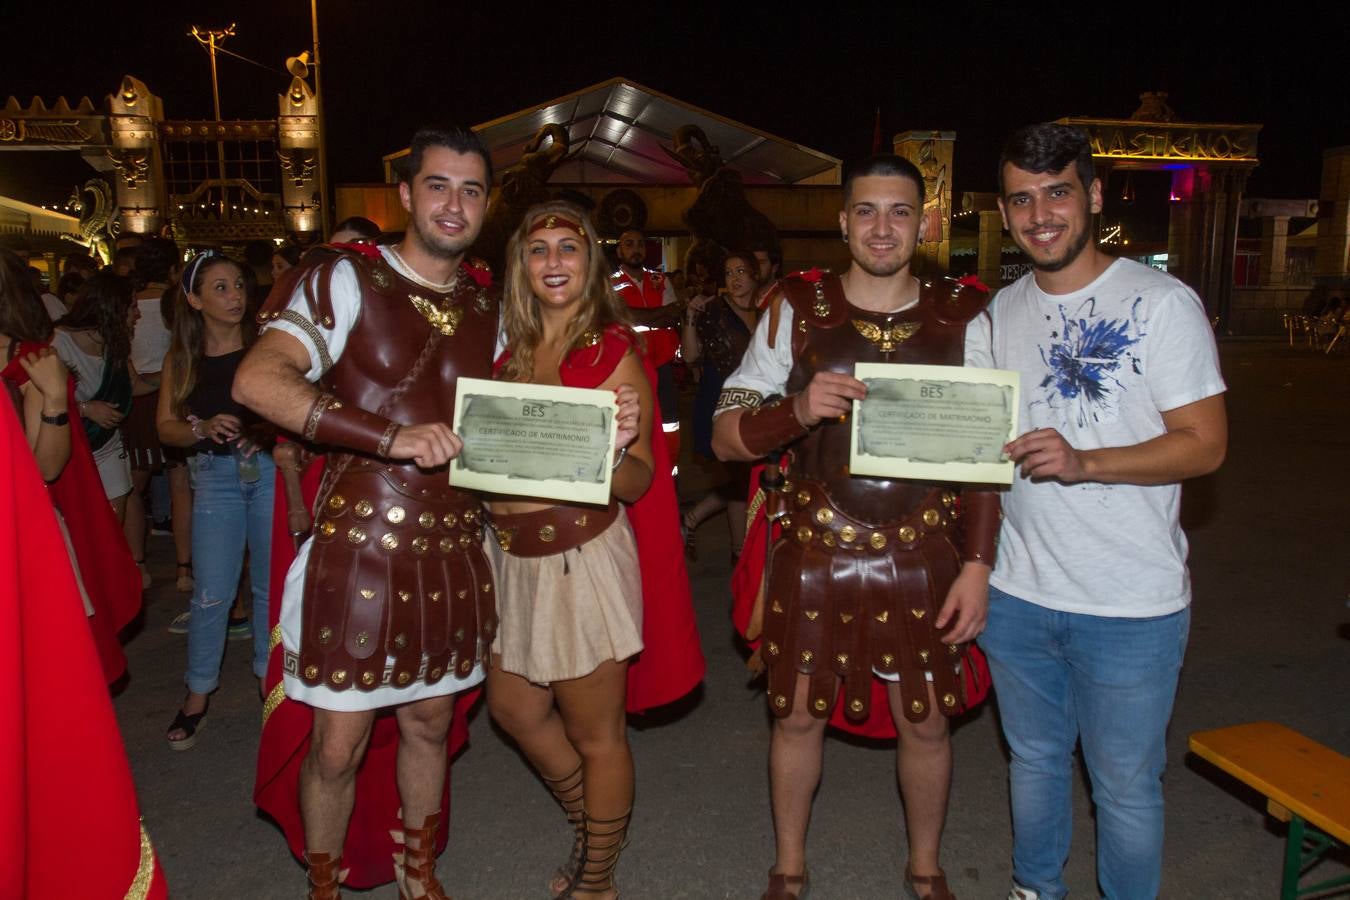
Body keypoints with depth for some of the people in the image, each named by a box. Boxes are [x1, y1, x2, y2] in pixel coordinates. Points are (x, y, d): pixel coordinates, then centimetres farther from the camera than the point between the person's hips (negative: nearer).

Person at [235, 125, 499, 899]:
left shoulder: (487, 307, 10)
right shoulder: (346, 280, -6)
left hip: (453, 552, 5)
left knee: (430, 723, 18)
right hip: (360, 548, -4)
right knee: (338, 747, 5)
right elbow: (258, 380, -19)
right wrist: (391, 438, -27)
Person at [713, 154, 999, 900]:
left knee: (925, 720, 12)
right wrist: (798, 410, -24)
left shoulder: (964, 316, 0)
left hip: (923, 558, 1)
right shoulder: (796, 309, -3)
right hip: (815, 552, 0)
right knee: (798, 714, 11)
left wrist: (978, 564, -2)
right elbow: (725, 436, -4)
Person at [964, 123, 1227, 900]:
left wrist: (1084, 462, -26)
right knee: (1034, 758, 22)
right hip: (1019, 593, 5)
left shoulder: (1163, 302, -9)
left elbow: (1205, 444, -13)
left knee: (1126, 783, 10)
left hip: (1131, 604, -5)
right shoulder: (1001, 312, 7)